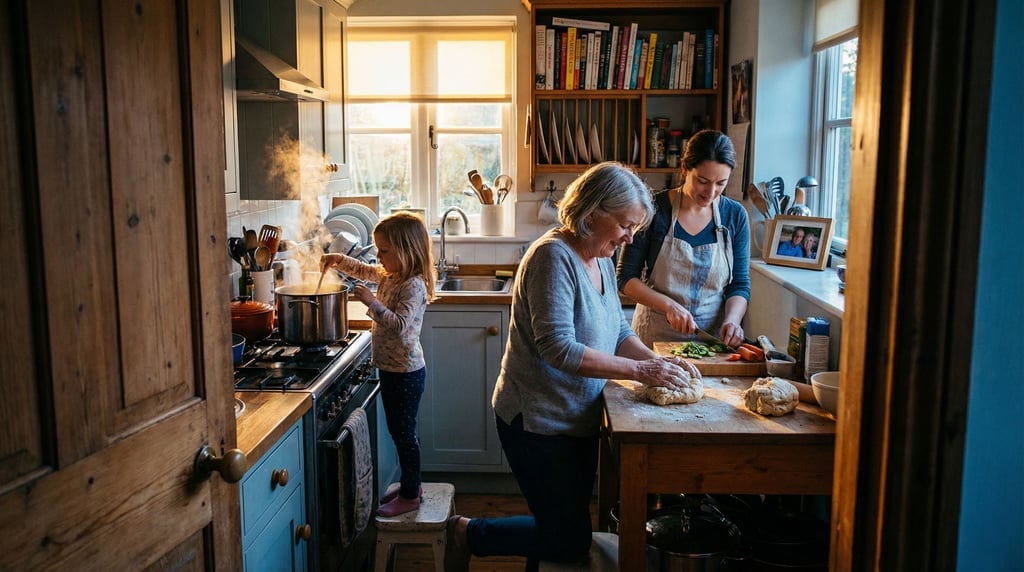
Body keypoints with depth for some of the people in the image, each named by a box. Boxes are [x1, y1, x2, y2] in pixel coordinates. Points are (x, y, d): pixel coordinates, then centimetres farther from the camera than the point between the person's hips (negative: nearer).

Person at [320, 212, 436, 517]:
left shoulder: (413, 286, -21)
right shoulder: (389, 276, 7)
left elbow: (400, 325, -30)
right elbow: (363, 270, 25)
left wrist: (372, 303, -34)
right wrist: (338, 260, 11)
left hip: (405, 371, -10)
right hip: (391, 368, 10)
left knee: (403, 432, 1)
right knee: (399, 430, 19)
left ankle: (410, 495, 15)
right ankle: (411, 484, 33)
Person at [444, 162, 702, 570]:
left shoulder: (601, 260, 7)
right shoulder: (554, 256, -21)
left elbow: (618, 332, 12)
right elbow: (559, 349, -29)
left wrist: (656, 360, -6)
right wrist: (639, 371, -28)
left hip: (578, 419, 9)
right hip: (538, 420, -9)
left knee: (562, 531, 17)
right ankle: (467, 534, 14)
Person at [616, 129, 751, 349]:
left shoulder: (735, 216, 1)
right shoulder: (654, 210, -8)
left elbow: (740, 284, 6)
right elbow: (626, 278, -4)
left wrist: (731, 320, -13)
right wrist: (669, 305, -16)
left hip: (713, 338, 2)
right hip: (656, 336, -2)